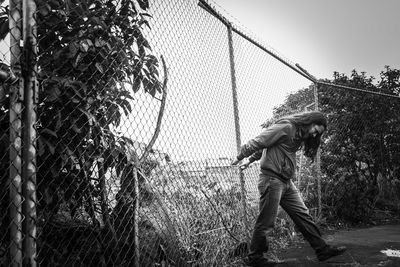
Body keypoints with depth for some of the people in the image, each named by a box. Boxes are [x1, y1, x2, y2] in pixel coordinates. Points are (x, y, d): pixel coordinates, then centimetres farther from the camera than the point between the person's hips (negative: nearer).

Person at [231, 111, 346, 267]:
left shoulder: (299, 136, 16)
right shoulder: (285, 128, -13)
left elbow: (264, 147, 23)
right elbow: (258, 142, -12)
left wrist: (250, 159, 26)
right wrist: (241, 157, -3)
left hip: (286, 182, 9)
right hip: (272, 179, -9)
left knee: (303, 216, 7)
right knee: (266, 222, -2)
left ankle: (322, 249, 13)